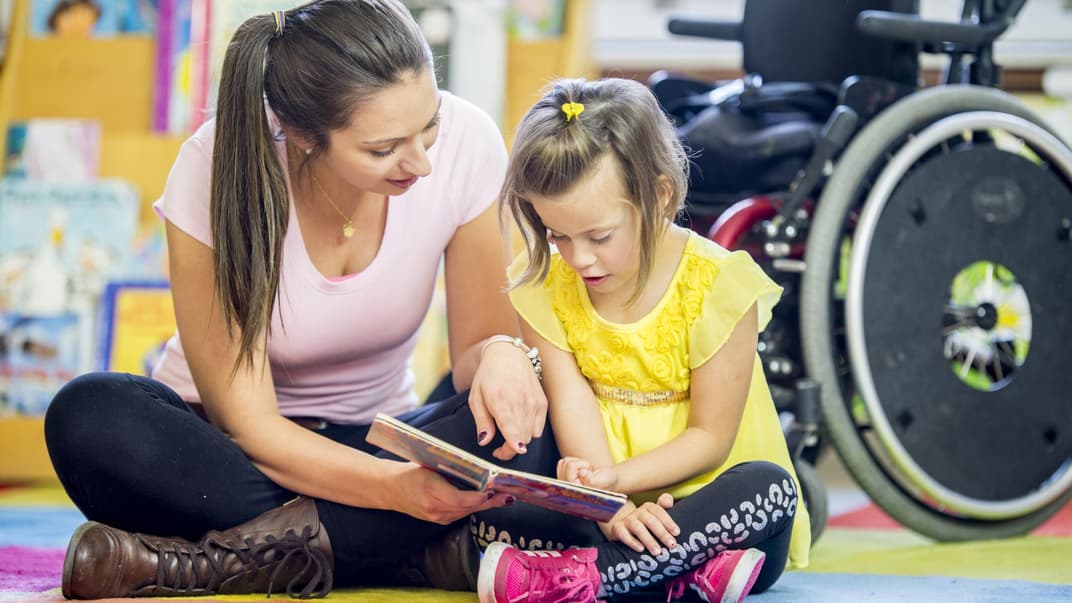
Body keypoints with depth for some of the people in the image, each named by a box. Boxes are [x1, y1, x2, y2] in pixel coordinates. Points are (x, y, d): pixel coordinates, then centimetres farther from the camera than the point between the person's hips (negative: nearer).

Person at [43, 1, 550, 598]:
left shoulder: (466, 141, -18)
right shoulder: (220, 170, -24)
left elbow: (477, 341, -5)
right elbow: (247, 422, -22)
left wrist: (500, 352, -31)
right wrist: (399, 487, -38)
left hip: (376, 438, 2)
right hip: (235, 449, -2)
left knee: (518, 427, -30)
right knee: (90, 417, -34)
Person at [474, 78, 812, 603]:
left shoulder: (716, 284, -13)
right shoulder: (542, 284, -4)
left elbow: (711, 436, -11)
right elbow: (573, 410, -11)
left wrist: (615, 477, -25)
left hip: (701, 498, -2)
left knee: (769, 488, -35)